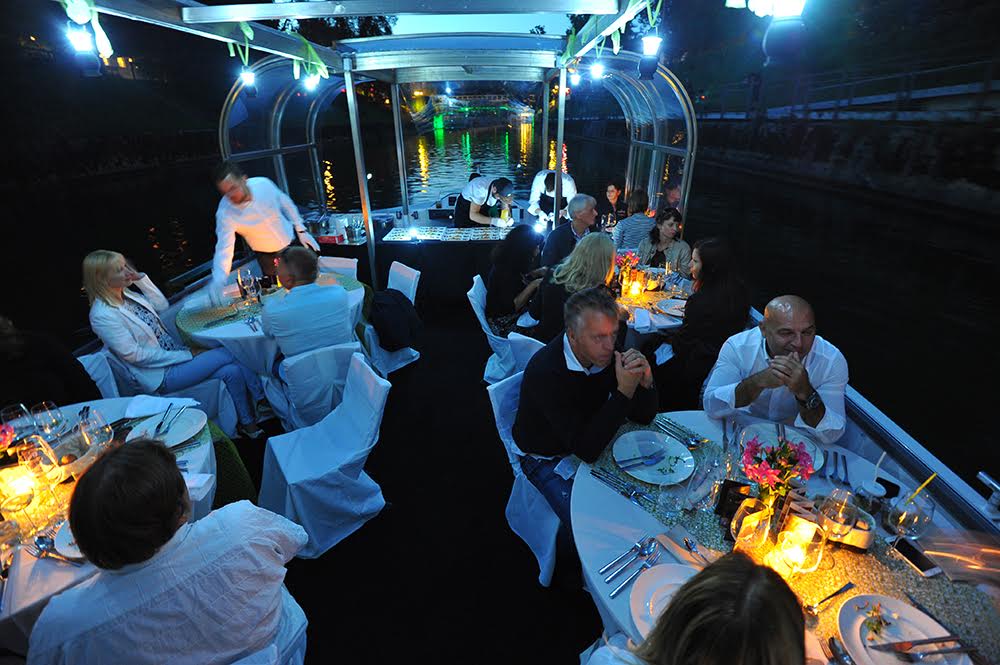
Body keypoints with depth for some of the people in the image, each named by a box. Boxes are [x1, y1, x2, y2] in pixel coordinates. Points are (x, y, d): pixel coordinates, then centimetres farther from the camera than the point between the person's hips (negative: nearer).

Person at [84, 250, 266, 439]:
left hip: (175, 355, 8)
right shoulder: (102, 315, -16)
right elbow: (134, 355, -18)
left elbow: (162, 305, 15)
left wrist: (140, 278, 1)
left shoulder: (126, 294, 7)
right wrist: (187, 356, -18)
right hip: (161, 374, -7)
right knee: (226, 355, -17)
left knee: (232, 371, -13)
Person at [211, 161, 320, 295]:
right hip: (268, 257, -2)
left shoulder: (263, 184, -20)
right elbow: (224, 248, -31)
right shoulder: (225, 213, -26)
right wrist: (218, 280, -47)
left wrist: (301, 230, -1)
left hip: (293, 243, 2)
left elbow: (286, 204, -2)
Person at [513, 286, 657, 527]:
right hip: (548, 460, -6)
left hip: (591, 442, 6)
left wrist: (645, 380, -29)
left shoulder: (604, 353, -15)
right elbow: (586, 449, -37)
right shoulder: (545, 371, -35)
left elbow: (644, 417, -8)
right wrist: (624, 392, -40)